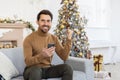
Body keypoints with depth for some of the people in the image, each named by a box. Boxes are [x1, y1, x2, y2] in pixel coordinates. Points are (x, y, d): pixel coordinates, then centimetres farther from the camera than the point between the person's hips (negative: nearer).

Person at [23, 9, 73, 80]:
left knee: (67, 68, -20)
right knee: (36, 70, -38)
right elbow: (28, 62, -19)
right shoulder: (29, 39, -11)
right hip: (33, 70, -4)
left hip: (48, 69, 5)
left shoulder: (54, 38, 4)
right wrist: (42, 55, -37)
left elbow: (64, 57, -4)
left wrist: (69, 39, -14)